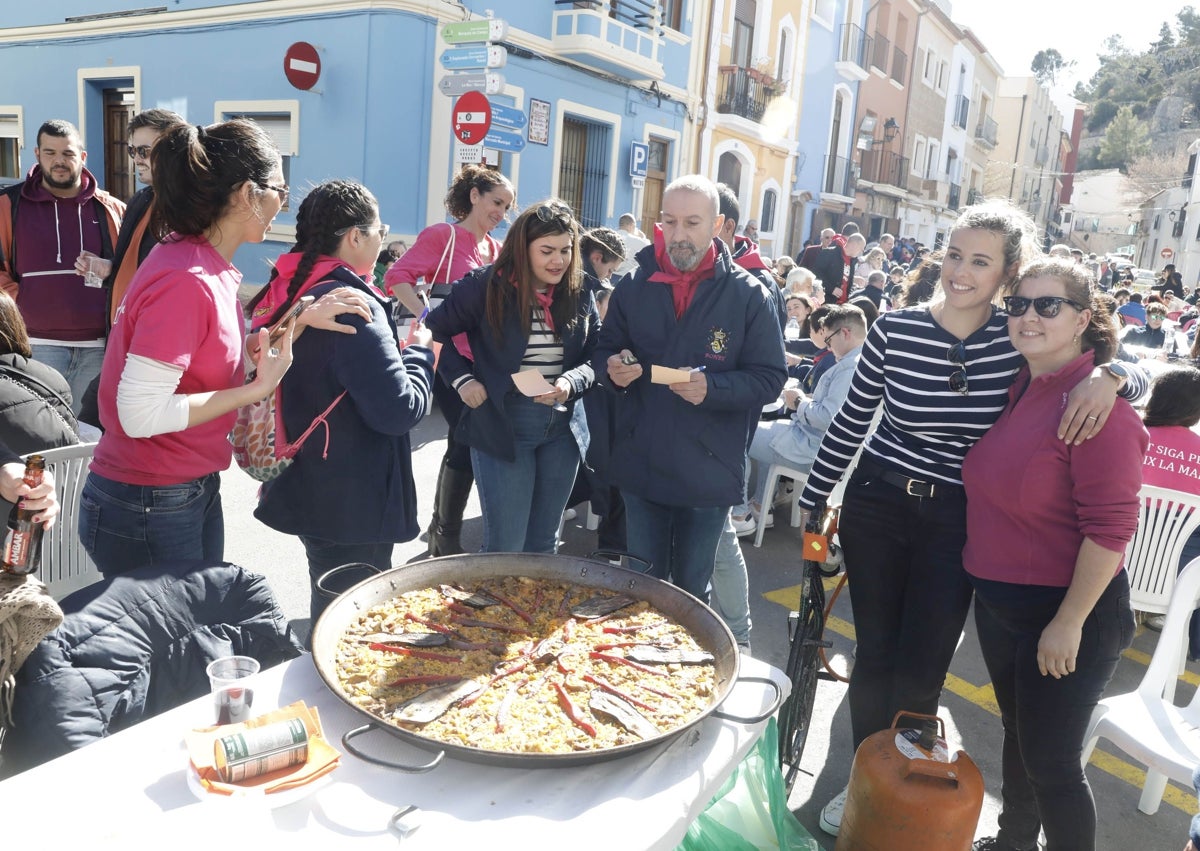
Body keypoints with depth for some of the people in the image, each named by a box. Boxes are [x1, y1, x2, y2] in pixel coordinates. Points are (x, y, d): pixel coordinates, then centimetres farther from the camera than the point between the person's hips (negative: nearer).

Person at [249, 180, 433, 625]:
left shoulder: (290, 294, 6)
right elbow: (398, 409, -24)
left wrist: (395, 349, 10)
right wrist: (420, 351, -6)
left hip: (305, 487, 9)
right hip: (352, 505, -9)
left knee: (329, 614, 24)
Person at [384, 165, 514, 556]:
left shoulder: (496, 249, 14)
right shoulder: (442, 235, -7)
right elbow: (398, 277, -15)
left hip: (486, 360, 7)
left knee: (464, 443, 15)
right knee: (469, 443, -8)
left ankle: (440, 531, 32)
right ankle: (447, 539, 8)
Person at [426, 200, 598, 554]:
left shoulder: (580, 294, 2)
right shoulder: (486, 286, -9)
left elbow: (595, 357, 5)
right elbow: (435, 331, 2)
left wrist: (571, 382, -14)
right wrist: (462, 379, -8)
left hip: (562, 428, 4)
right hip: (501, 427, -4)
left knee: (544, 543, 17)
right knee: (505, 548, 2)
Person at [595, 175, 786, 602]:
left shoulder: (747, 295, -7)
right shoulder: (633, 287, 2)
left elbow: (769, 378, -7)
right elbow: (604, 351, 11)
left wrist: (712, 387, -25)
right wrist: (613, 369, -13)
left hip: (708, 472, -2)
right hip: (641, 467, 3)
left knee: (692, 590, 14)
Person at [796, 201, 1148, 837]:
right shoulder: (894, 329, -8)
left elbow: (1133, 373, 3)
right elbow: (851, 422, 1)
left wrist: (1107, 376, -22)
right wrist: (811, 501, 6)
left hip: (956, 523, 0)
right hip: (876, 506, 0)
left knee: (919, 676, 4)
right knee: (874, 654, 12)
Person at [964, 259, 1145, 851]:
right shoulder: (1018, 386, 4)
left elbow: (1110, 527, -22)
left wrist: (1069, 623, -19)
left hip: (1066, 611, -8)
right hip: (998, 600, 8)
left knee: (1051, 762, 4)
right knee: (1017, 732, 25)